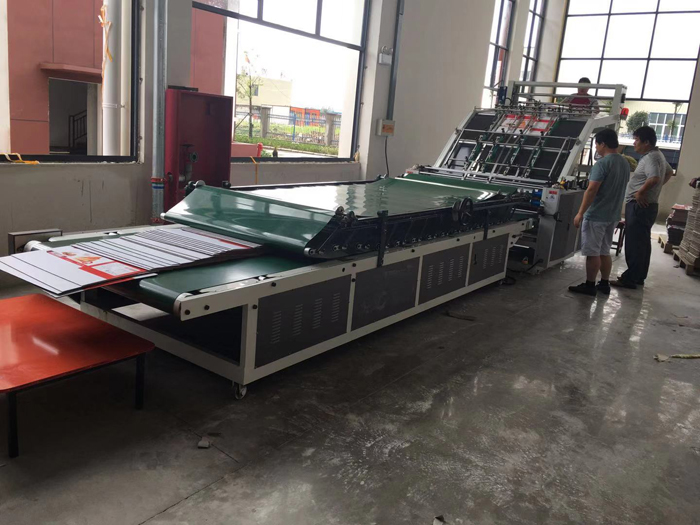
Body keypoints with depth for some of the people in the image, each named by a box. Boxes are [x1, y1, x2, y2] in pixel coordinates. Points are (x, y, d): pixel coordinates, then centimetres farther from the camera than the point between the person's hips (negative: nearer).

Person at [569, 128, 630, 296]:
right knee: (604, 251, 16)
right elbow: (618, 190, 17)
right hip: (613, 215, 8)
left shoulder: (602, 164, -17)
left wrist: (580, 213, -17)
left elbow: (591, 190, -21)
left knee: (592, 252, -1)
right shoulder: (625, 163, 10)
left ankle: (589, 286, 5)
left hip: (596, 215, -8)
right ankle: (604, 284, 21)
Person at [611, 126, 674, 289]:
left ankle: (629, 279, -5)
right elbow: (669, 172, 32)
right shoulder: (657, 155, 16)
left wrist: (640, 192, -22)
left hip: (639, 206, -11)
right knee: (642, 242, 15)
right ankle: (639, 277, 23)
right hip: (647, 206, 11)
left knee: (634, 243, -8)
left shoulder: (650, 158, -17)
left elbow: (654, 178, -34)